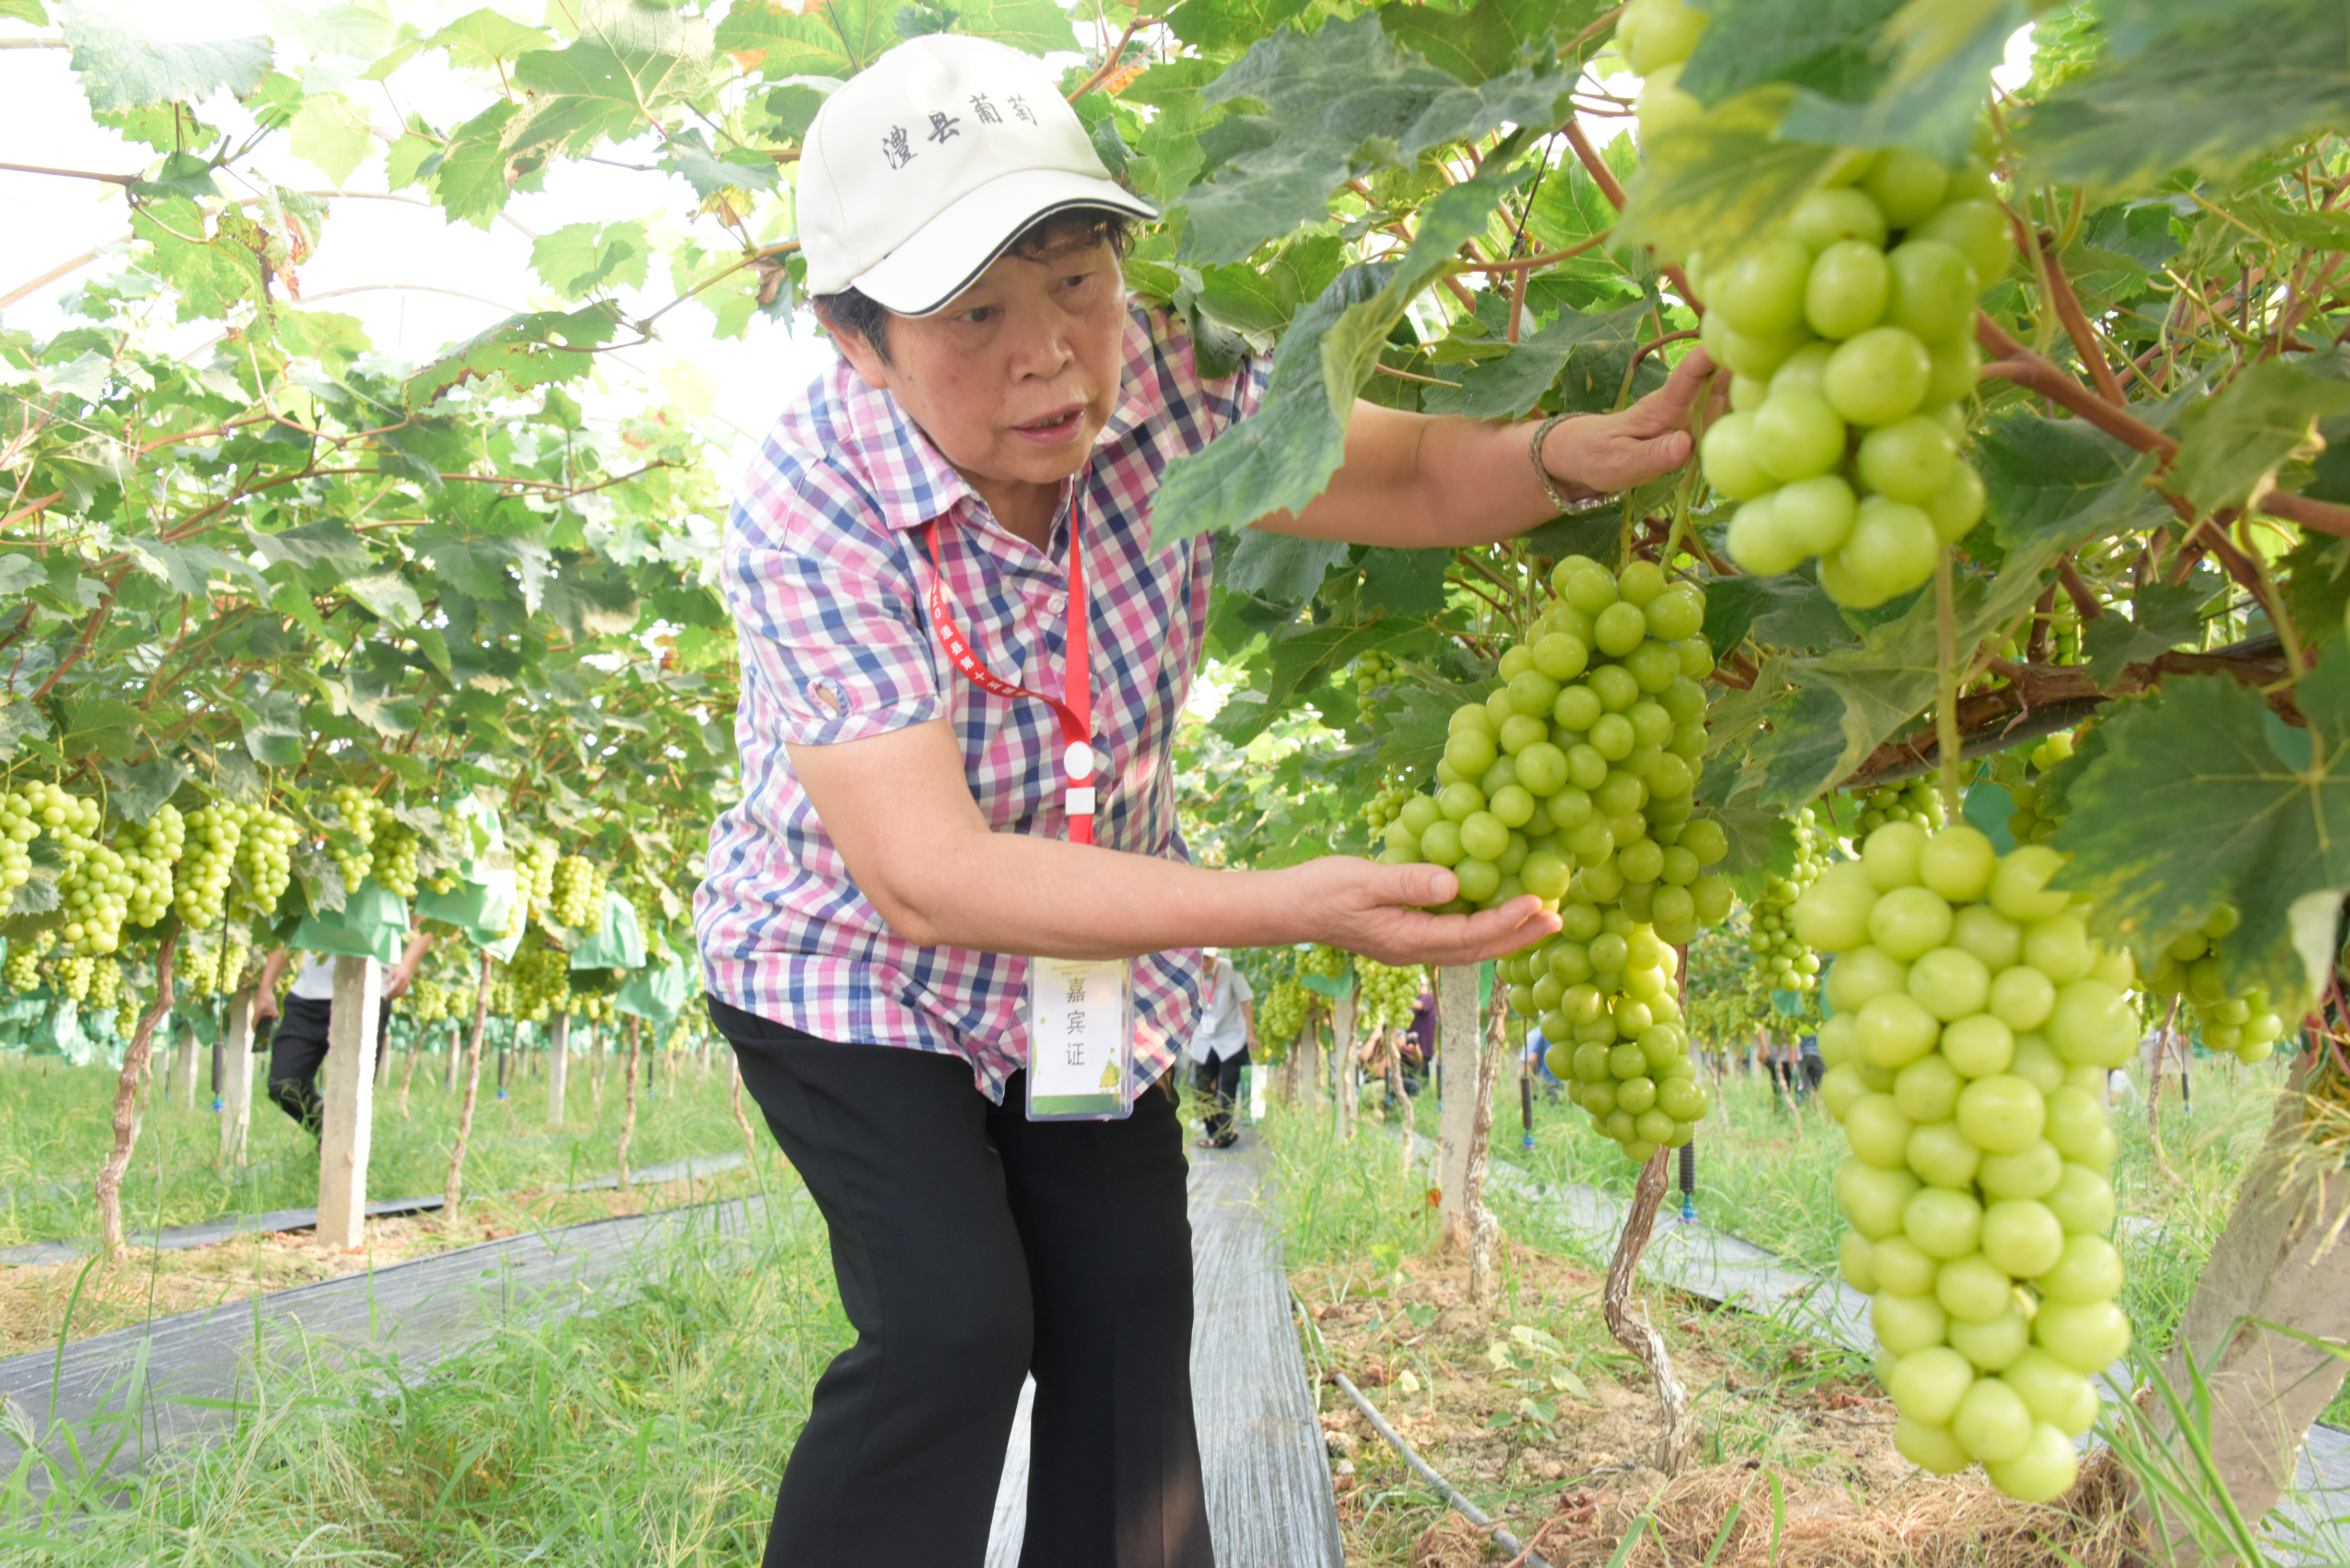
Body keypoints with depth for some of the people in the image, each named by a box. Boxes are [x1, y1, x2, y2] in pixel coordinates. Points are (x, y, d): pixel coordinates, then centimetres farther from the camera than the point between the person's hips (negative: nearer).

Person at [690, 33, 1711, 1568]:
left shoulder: (1156, 383, -19)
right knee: (953, 1325, -16)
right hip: (861, 966, -4)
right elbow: (924, 875, -36)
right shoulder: (806, 515, -30)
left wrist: (1591, 450, -36)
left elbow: (1405, 475, -12)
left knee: (1131, 1312, 1)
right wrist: (1292, 905, -45)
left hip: (1098, 956, 4)